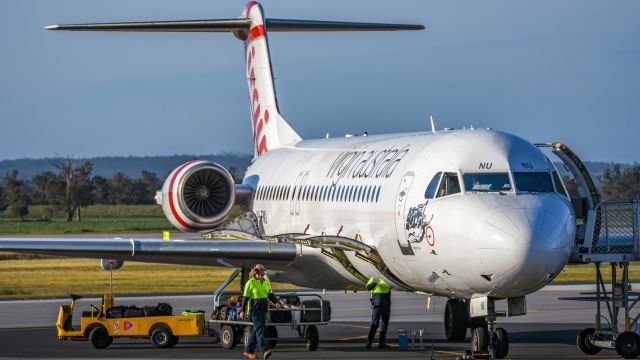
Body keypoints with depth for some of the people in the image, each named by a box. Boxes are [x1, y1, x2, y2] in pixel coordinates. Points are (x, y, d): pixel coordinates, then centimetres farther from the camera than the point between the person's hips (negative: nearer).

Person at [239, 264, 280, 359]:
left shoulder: (266, 282, 12)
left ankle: (248, 351, 22)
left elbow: (270, 294, 14)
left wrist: (276, 302, -5)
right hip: (254, 311, -6)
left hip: (263, 311, 6)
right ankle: (264, 351, -26)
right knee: (259, 330, -15)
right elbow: (245, 297, -4)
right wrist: (242, 311, -7)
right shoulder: (250, 283, -6)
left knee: (256, 330, 11)